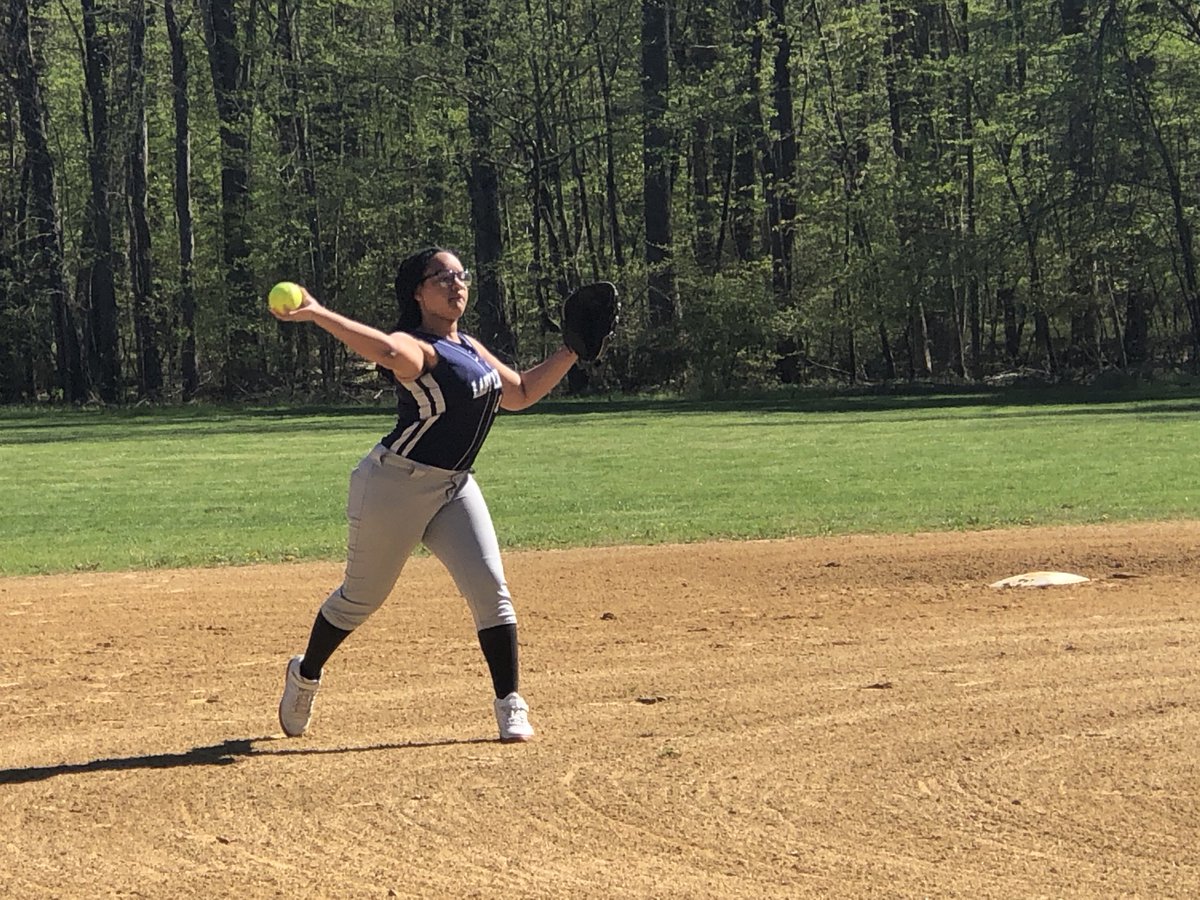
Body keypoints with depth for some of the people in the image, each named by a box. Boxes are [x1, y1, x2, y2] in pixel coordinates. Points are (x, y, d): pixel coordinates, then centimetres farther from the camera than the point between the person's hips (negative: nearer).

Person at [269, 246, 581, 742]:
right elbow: (392, 352, -43)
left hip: (455, 487, 7)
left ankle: (510, 706, -1)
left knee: (491, 589, -7)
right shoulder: (415, 347, -17)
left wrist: (570, 353, 14)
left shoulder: (470, 347, 11)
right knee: (362, 595, 7)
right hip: (396, 486, -7)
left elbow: (521, 393, 22)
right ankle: (305, 675, 33)